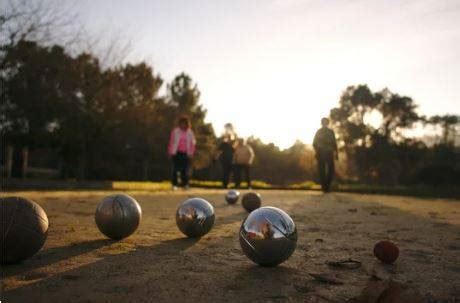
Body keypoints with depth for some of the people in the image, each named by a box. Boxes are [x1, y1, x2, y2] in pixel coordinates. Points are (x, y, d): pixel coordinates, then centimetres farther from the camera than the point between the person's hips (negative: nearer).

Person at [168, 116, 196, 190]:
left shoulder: (190, 132, 6)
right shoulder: (175, 131, 1)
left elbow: (192, 143, 8)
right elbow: (171, 142, 3)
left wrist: (191, 153, 3)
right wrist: (170, 152, 0)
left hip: (186, 153, 2)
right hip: (177, 153, -1)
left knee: (185, 169, 1)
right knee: (176, 169, -3)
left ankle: (185, 184, 10)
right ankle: (174, 184, 3)